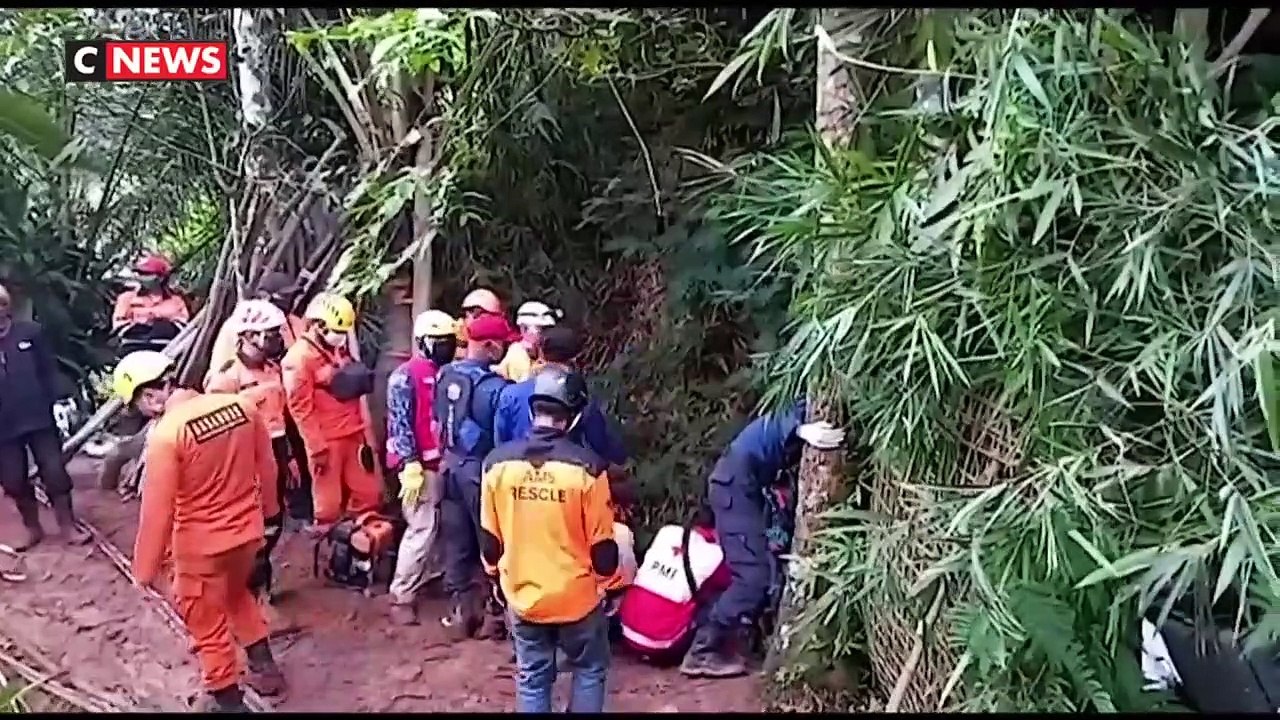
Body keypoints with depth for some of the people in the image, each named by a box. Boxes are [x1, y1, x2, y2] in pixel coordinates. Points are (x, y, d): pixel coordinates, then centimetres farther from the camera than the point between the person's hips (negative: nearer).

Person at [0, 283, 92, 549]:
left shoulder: (31, 332, -3)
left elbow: (49, 370, 3)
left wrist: (53, 403, -2)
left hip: (38, 418, -1)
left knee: (55, 473, 1)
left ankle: (67, 526, 16)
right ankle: (32, 528, 30)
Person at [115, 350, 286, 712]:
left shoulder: (165, 434, -23)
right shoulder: (240, 405, -7)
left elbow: (158, 509, -17)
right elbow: (267, 467, 5)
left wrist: (146, 567, -4)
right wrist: (265, 510, 22)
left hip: (201, 545, -6)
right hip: (248, 530, 6)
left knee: (207, 623, 16)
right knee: (237, 594, 32)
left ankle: (228, 700, 31)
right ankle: (265, 667, 41)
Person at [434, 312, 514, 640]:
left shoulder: (443, 375, -1)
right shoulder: (495, 386, -21)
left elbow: (438, 418, 9)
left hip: (451, 466, 6)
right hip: (482, 470, -6)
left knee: (457, 544, 14)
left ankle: (461, 611, 24)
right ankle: (495, 612, 20)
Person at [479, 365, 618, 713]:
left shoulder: (497, 462, -10)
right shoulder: (586, 466, -19)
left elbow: (488, 536, 1)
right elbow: (601, 543, -10)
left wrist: (497, 578, 18)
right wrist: (603, 581, 9)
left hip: (522, 596, 3)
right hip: (577, 596, -2)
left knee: (532, 679, 17)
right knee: (590, 670, 20)